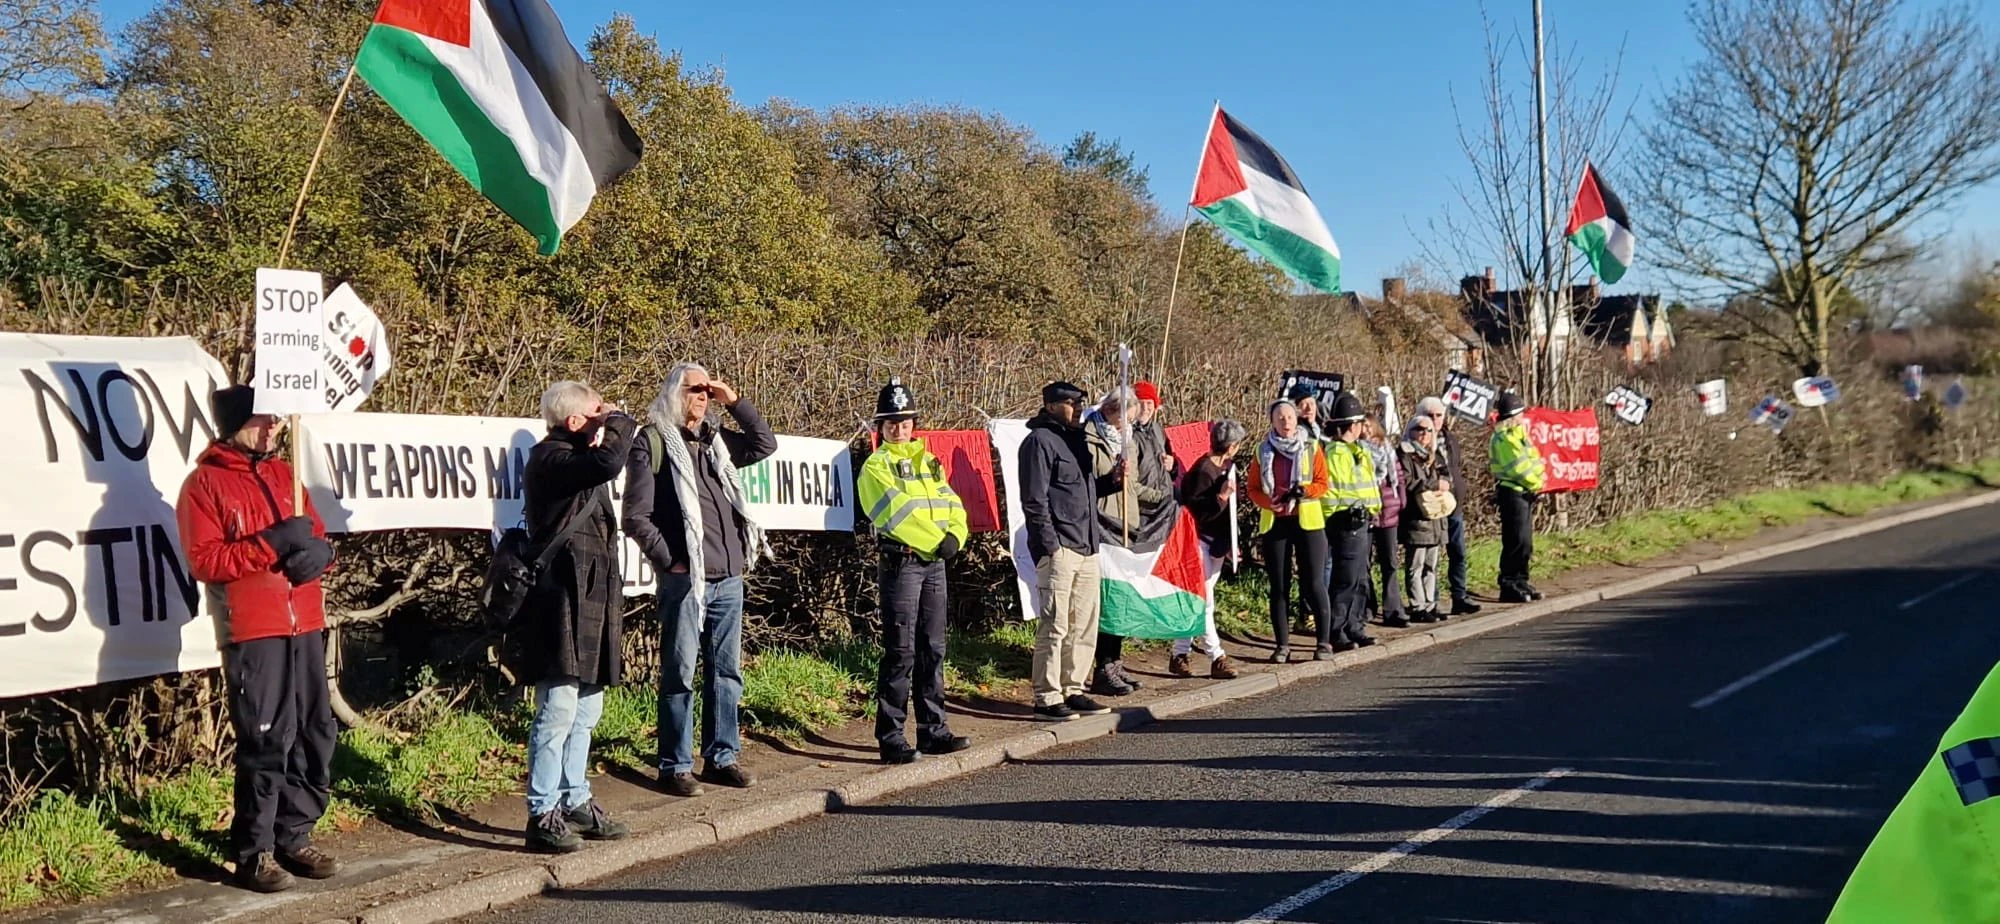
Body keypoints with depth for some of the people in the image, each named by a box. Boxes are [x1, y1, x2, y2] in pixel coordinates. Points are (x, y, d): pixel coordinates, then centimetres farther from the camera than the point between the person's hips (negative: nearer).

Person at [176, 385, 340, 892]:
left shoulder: (284, 473, 16)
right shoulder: (204, 484, -3)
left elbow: (319, 538, 18)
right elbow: (204, 561, -12)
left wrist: (317, 551, -6)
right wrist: (270, 542, -21)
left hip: (306, 627, 6)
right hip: (252, 634, -6)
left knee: (315, 734, 9)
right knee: (266, 742, -6)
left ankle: (293, 837, 20)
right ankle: (254, 853, 3)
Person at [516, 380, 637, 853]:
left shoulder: (574, 458, 18)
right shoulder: (550, 458, -14)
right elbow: (608, 462, -29)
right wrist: (618, 420, -10)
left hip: (589, 599, 10)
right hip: (563, 600, -10)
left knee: (586, 710, 14)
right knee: (558, 711, -9)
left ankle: (575, 802, 23)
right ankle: (543, 815, -5)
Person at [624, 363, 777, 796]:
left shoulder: (716, 440, 15)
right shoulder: (653, 442, -3)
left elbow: (766, 444, 19)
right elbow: (637, 516, -6)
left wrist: (735, 402, 10)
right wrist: (668, 561, -9)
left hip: (729, 578, 6)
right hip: (685, 579, -6)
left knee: (726, 672, 11)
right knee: (680, 675, -1)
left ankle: (721, 757, 20)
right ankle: (676, 766, 6)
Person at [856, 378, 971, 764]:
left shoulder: (929, 462, 18)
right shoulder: (876, 467, -2)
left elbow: (952, 504, 11)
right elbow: (898, 512, -14)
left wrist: (955, 537, -8)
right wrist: (935, 541, -15)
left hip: (934, 563, 7)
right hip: (901, 563, -7)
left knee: (932, 650, 10)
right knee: (901, 653, -7)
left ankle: (933, 729, 17)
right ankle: (890, 737, -3)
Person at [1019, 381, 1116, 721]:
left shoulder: (1076, 439, 20)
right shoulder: (1040, 440, -8)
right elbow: (1034, 500, -13)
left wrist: (1111, 479, 8)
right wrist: (1051, 546, -17)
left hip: (1087, 548, 9)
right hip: (1058, 549, -9)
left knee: (1084, 625, 11)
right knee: (1054, 626, -6)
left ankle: (1073, 691, 20)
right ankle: (1047, 699, -1)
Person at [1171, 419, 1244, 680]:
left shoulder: (1228, 467, 9)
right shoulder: (1203, 470, -18)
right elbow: (1197, 512, -20)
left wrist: (1231, 544, 18)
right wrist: (1221, 498, -28)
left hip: (1218, 542, 9)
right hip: (1201, 540, -9)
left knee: (1197, 600, 11)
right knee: (1204, 602, -6)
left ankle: (1181, 654, 17)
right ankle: (1217, 658, -5)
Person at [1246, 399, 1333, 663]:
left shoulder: (1312, 448, 4)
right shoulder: (1263, 451, 7)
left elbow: (1323, 484, 0)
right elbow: (1253, 489, 6)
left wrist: (1303, 491, -19)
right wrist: (1269, 503, -14)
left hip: (1307, 521, -2)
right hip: (1274, 523, 2)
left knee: (1313, 583, -4)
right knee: (1279, 585, 5)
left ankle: (1324, 641, 4)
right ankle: (1283, 645, 11)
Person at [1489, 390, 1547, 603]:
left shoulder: (1519, 434, 18)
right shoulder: (1503, 439, -14)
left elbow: (1532, 461, 19)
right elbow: (1517, 467, -18)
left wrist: (1536, 479, 3)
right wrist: (1535, 482, -5)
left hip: (1525, 493, 10)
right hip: (1512, 493, -10)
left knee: (1525, 542, 13)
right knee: (1516, 542, -9)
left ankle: (1520, 582, 20)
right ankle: (1508, 587, -6)